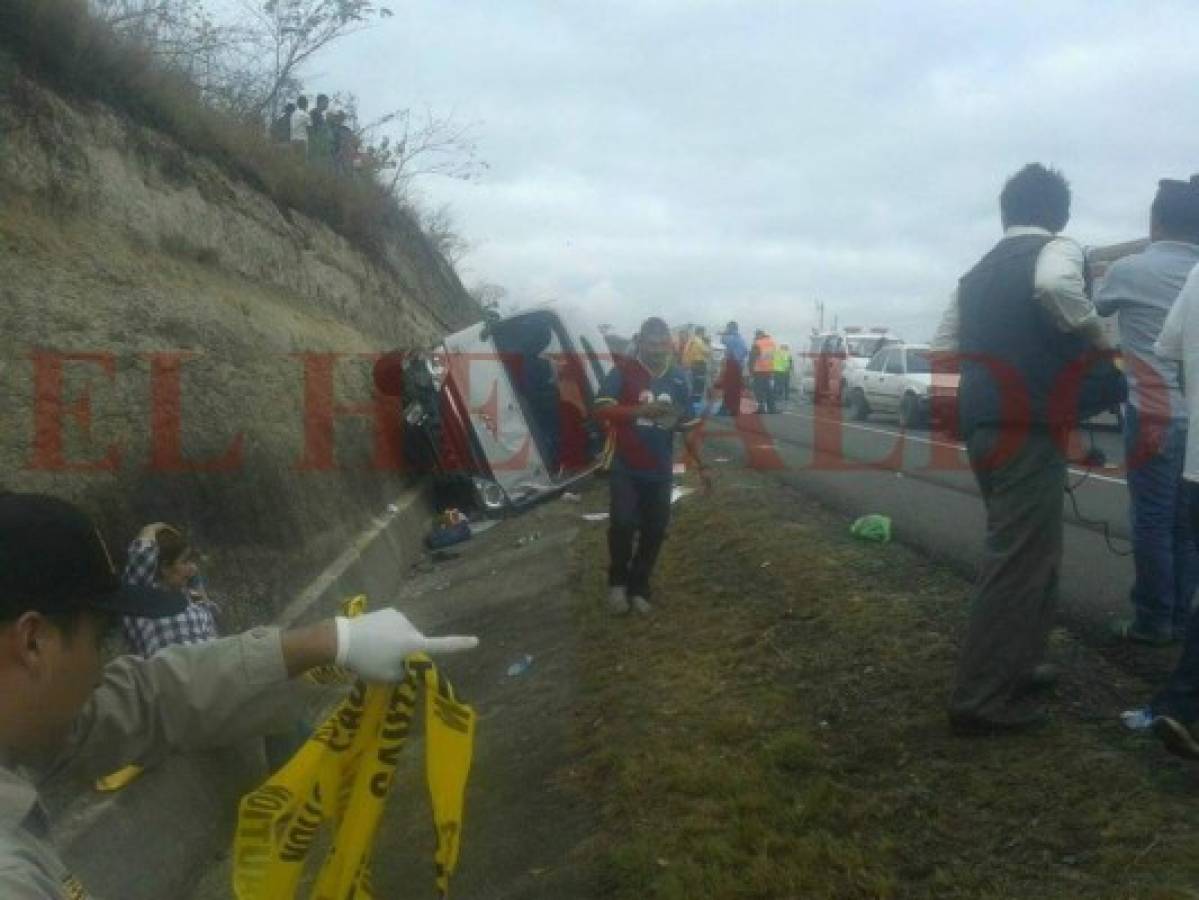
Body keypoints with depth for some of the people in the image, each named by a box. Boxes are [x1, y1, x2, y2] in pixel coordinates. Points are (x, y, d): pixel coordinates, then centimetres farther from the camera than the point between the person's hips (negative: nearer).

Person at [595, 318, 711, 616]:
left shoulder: (677, 378, 5)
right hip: (626, 468, -4)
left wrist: (701, 465, 9)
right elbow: (602, 409, -14)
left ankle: (638, 588, 23)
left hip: (660, 471, 4)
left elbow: (688, 426, 11)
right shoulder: (624, 370, -6)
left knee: (655, 531, 5)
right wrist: (640, 410, -26)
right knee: (623, 524, -15)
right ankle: (618, 582, 9)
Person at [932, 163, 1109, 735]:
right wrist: (1093, 334, -13)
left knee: (1022, 551, 22)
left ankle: (1013, 664, 33)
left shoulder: (977, 274, 17)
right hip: (1028, 427, -8)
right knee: (1020, 559, -3)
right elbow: (1055, 286, -28)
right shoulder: (1058, 250, -4)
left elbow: (942, 349, 17)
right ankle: (982, 700, -1)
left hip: (982, 425, 8)